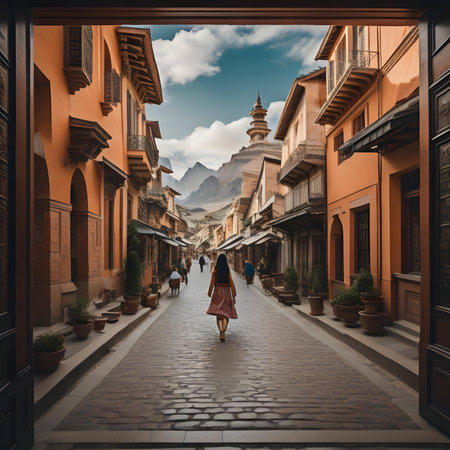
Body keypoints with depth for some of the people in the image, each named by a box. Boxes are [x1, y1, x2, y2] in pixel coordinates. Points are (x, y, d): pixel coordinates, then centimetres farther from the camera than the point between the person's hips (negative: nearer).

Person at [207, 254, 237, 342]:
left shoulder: (214, 271, -5)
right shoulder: (228, 271, -4)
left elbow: (212, 283, -5)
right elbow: (231, 282, -7)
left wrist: (209, 292, 6)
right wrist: (234, 293, -3)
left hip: (217, 292, 0)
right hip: (226, 292, 0)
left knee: (219, 312, 5)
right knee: (226, 311, 7)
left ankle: (221, 332, -11)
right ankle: (223, 333, -3)